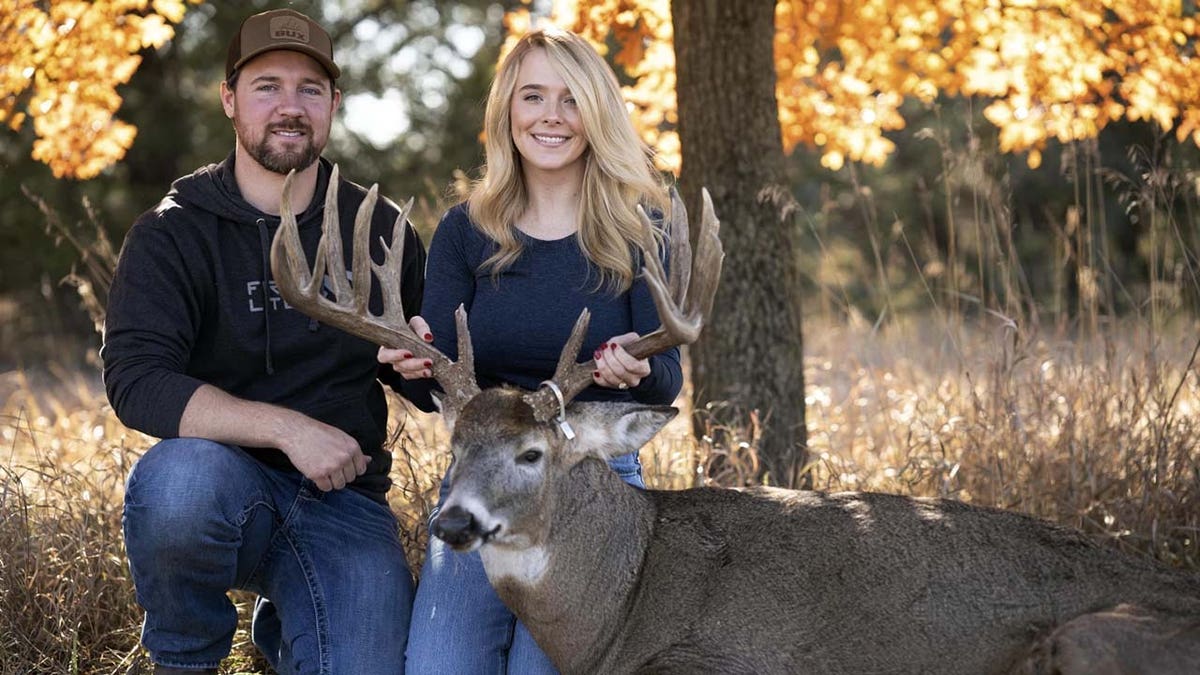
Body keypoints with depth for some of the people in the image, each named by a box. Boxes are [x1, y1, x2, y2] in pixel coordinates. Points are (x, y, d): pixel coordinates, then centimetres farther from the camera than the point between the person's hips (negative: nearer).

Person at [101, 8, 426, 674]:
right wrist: (287, 427, -27)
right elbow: (136, 381, -17)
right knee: (179, 475, -38)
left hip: (341, 496, 3)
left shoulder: (379, 230, 8)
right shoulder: (172, 233, -2)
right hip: (225, 480, -2)